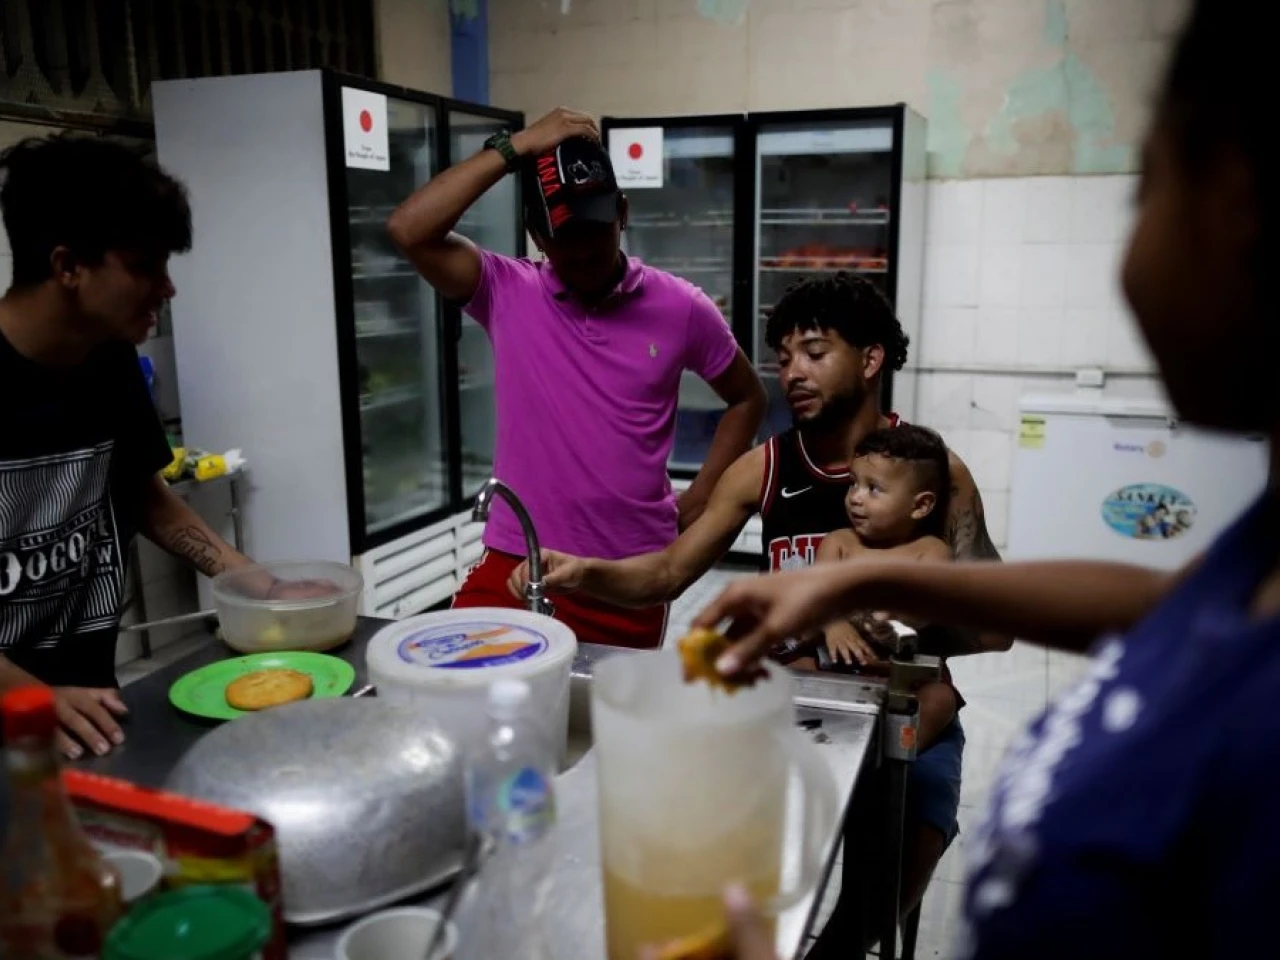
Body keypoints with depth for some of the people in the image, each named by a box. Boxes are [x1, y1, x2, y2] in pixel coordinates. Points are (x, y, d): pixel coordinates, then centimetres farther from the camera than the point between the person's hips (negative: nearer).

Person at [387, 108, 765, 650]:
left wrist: (700, 498, 3)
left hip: (631, 577, 1)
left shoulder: (680, 308, -2)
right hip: (515, 567, 0)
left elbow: (747, 399, 11)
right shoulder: (507, 295, -4)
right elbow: (409, 231, -18)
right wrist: (514, 148, -17)